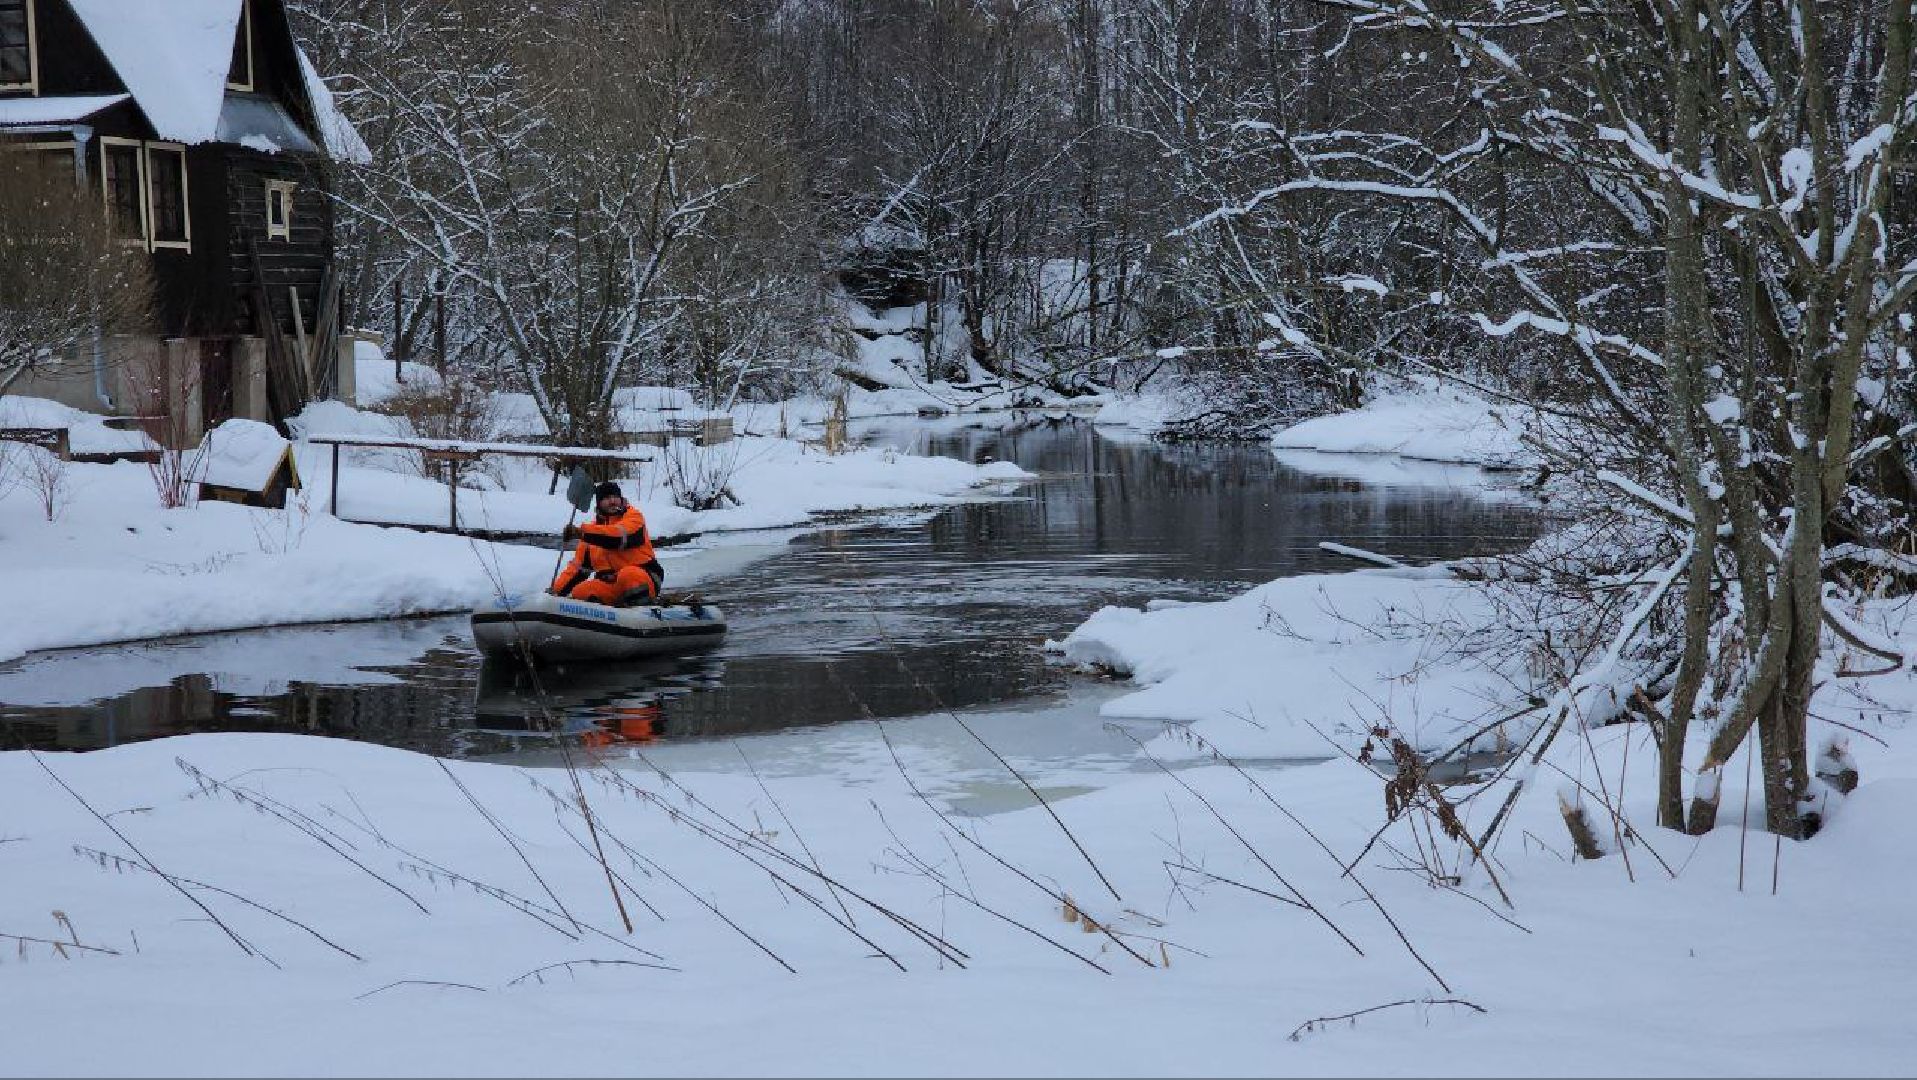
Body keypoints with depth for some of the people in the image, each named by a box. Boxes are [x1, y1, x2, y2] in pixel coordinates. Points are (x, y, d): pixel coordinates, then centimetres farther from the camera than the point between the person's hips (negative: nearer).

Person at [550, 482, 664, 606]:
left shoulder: (633, 516, -2)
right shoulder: (594, 528, 14)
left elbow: (620, 536, -24)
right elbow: (578, 564, 15)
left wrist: (582, 532, -32)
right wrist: (557, 589, 2)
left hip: (643, 579, -6)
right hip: (612, 584, 6)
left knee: (628, 574, -37)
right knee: (579, 591, -15)